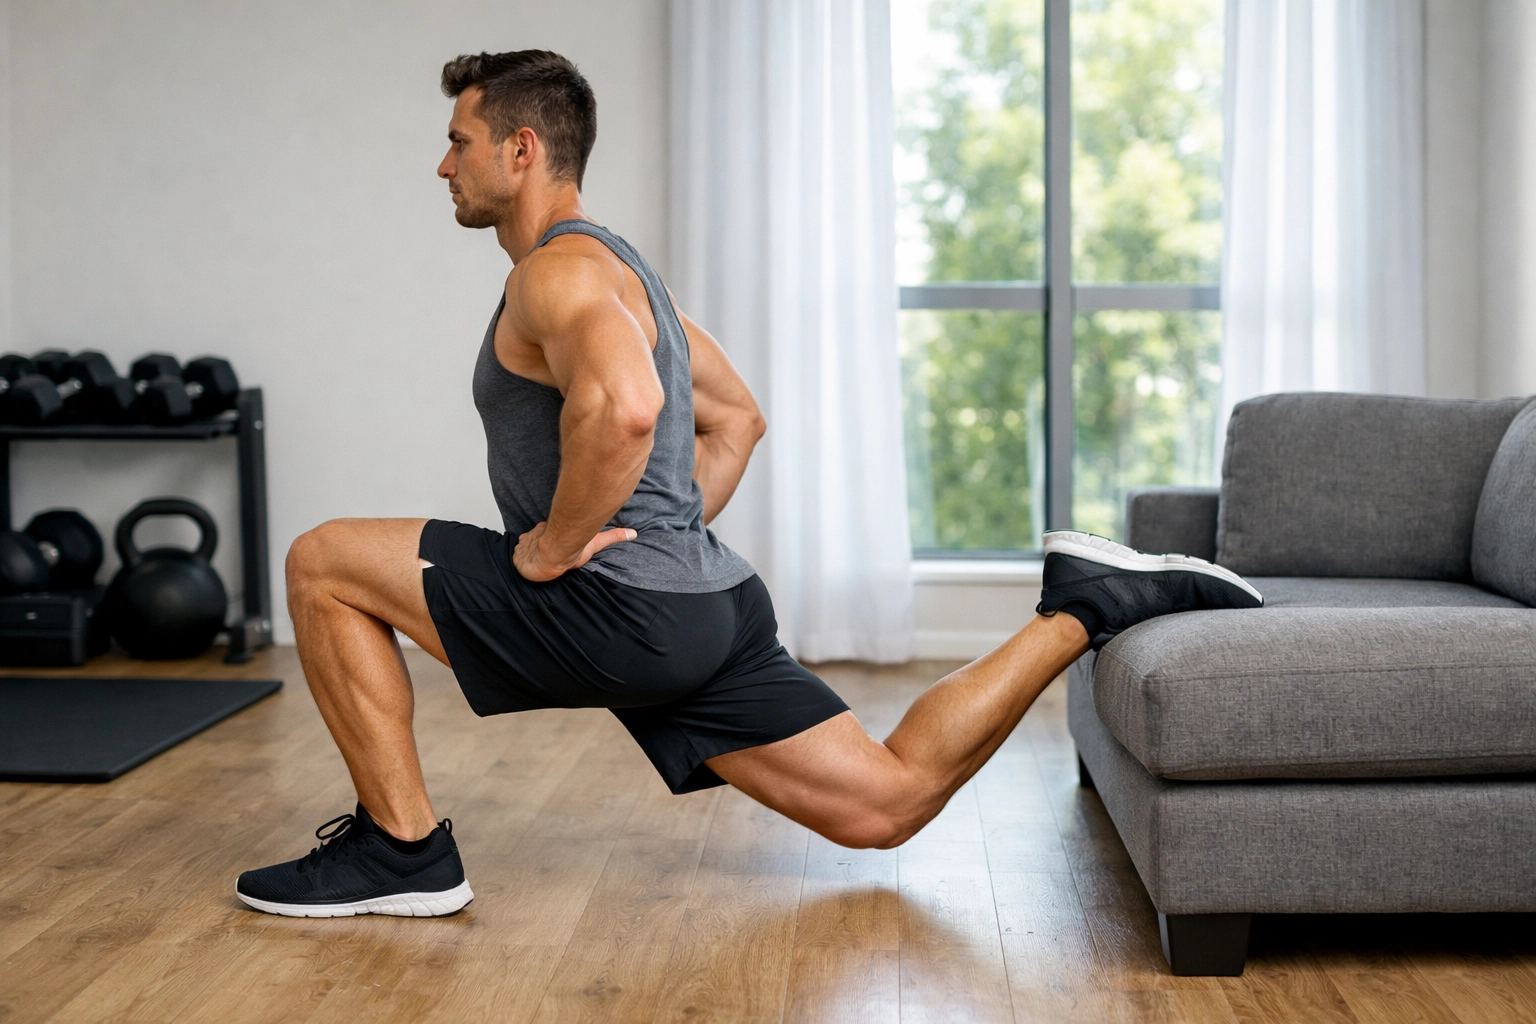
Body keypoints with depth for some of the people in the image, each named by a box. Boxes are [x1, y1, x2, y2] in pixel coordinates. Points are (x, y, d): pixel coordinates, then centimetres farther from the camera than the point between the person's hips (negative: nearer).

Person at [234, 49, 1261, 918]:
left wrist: (557, 544, -20)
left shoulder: (559, 268, -11)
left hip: (626, 613, -10)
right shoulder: (612, 265, 22)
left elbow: (623, 407, -34)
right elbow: (735, 417, 29)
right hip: (703, 608, 10)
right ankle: (1087, 606, 8)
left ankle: (404, 849, -1)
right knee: (890, 801, 13)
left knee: (324, 565, -3)